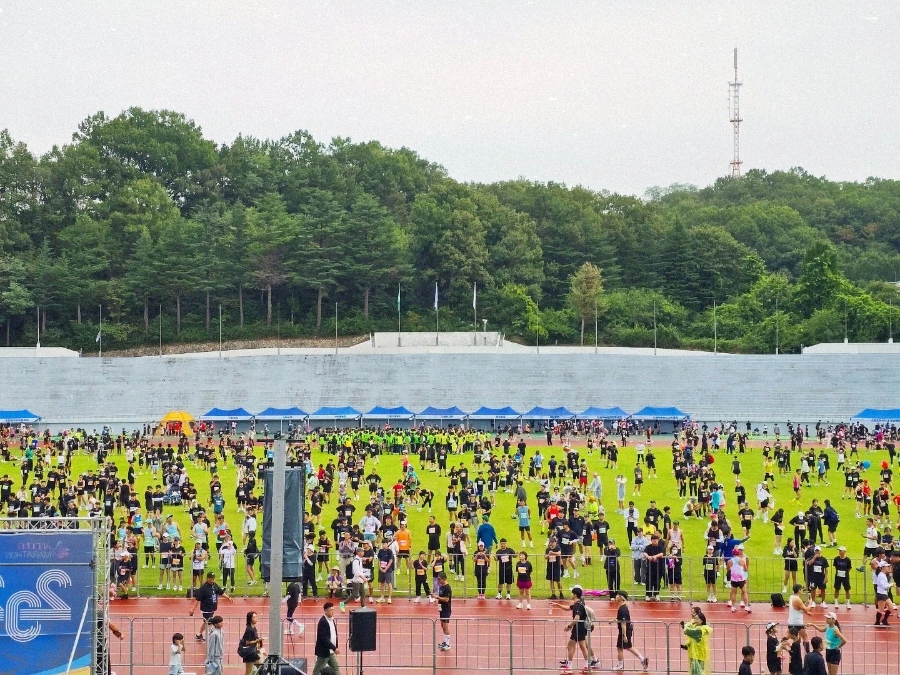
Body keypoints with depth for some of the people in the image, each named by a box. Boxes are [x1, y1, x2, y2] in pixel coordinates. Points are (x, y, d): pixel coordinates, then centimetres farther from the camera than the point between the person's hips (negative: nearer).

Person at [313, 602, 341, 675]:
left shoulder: (332, 620, 8)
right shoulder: (323, 621, -20)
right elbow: (324, 638, -25)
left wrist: (335, 647, 9)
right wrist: (334, 648, -25)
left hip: (331, 651, 9)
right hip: (324, 651, -9)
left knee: (336, 668, 7)